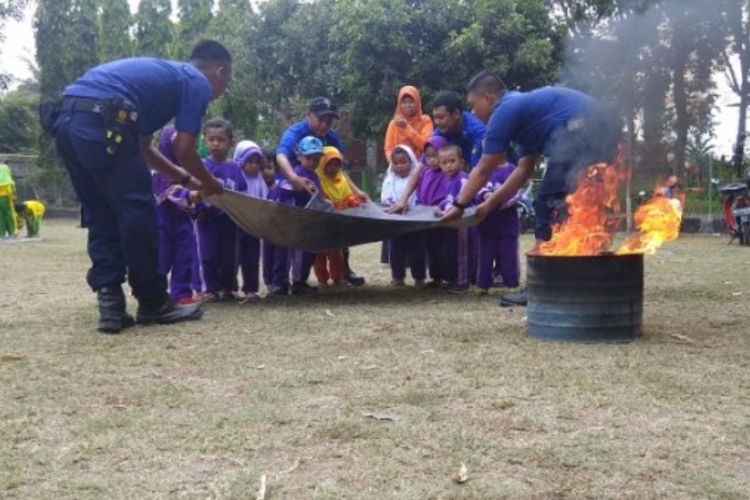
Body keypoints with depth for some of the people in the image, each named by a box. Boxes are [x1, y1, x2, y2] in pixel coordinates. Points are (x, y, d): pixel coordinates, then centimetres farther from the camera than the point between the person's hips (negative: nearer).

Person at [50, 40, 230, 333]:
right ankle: (153, 304, 11)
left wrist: (186, 180, 39)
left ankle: (109, 302, 9)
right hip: (100, 122, -9)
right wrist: (209, 183, 21)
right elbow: (184, 149, 3)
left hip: (66, 120, 9)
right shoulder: (198, 83, 9)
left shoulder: (162, 75, 34)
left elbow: (142, 147, 34)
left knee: (101, 219, 14)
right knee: (137, 215, 1)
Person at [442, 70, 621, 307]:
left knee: (550, 206, -3)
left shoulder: (504, 112, 2)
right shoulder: (522, 107, 29)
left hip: (580, 131, -10)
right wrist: (492, 203, 32)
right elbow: (524, 169, 29)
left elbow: (483, 170, 8)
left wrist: (459, 205, 19)